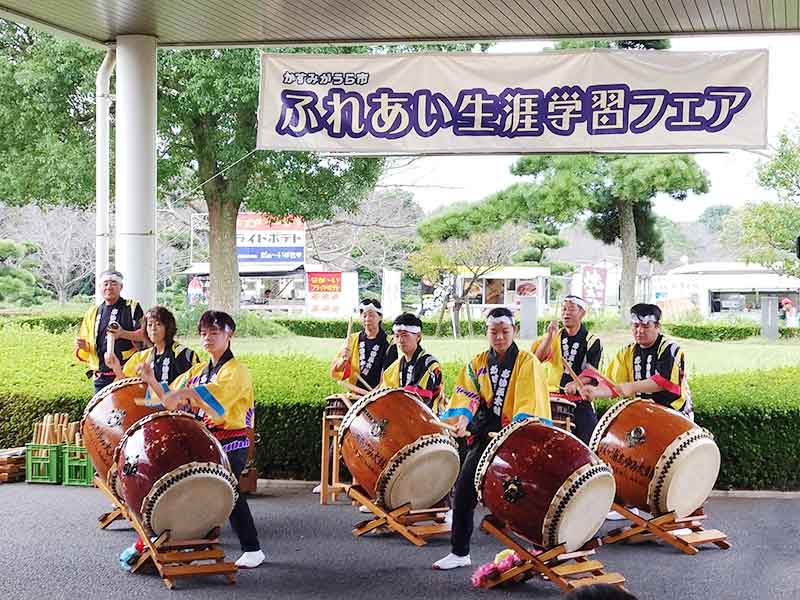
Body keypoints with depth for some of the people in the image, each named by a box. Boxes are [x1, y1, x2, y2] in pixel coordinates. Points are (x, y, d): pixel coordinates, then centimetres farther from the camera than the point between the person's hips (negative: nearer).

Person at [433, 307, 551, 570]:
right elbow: (467, 395, -1)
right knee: (463, 490, 4)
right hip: (485, 436, 4)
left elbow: (530, 403, -14)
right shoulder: (477, 363, 11)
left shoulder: (528, 362, -2)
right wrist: (462, 419, -21)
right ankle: (459, 553, 17)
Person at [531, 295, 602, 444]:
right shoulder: (554, 337, 11)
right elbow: (538, 358, -4)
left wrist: (576, 383, -26)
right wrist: (550, 335, -15)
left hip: (580, 399, -2)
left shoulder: (592, 342, 3)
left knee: (584, 444, -6)